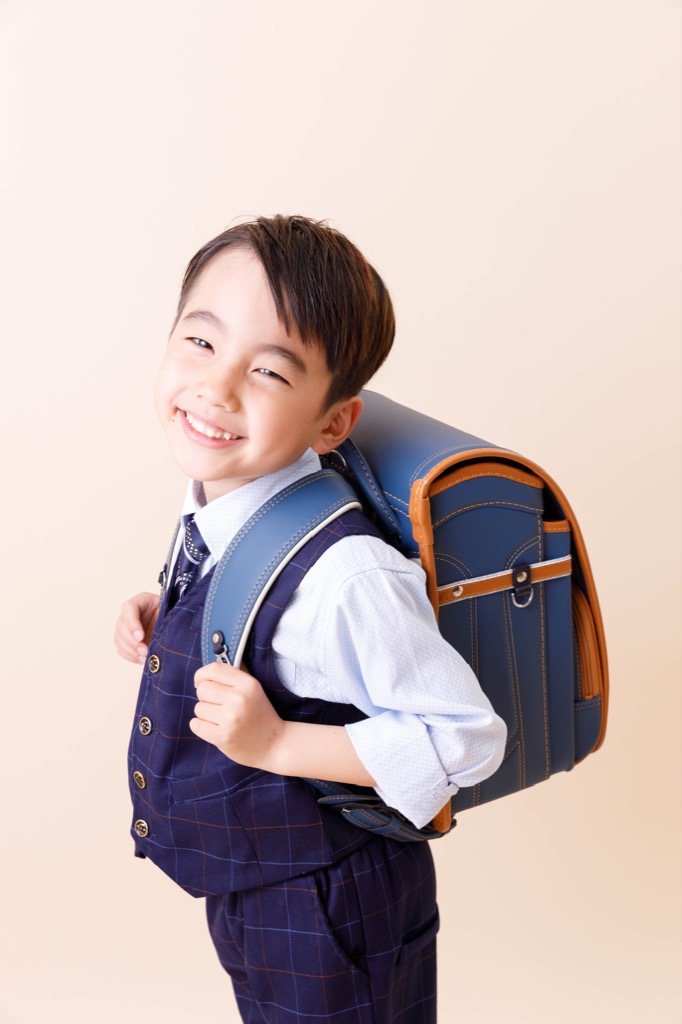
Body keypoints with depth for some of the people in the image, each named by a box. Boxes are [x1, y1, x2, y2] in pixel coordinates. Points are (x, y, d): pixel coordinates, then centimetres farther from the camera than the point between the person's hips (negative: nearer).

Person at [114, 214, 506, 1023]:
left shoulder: (342, 576, -34)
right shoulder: (211, 505, -9)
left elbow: (466, 738, -28)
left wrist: (277, 743, -31)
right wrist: (162, 618, -5)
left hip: (325, 924, -7)